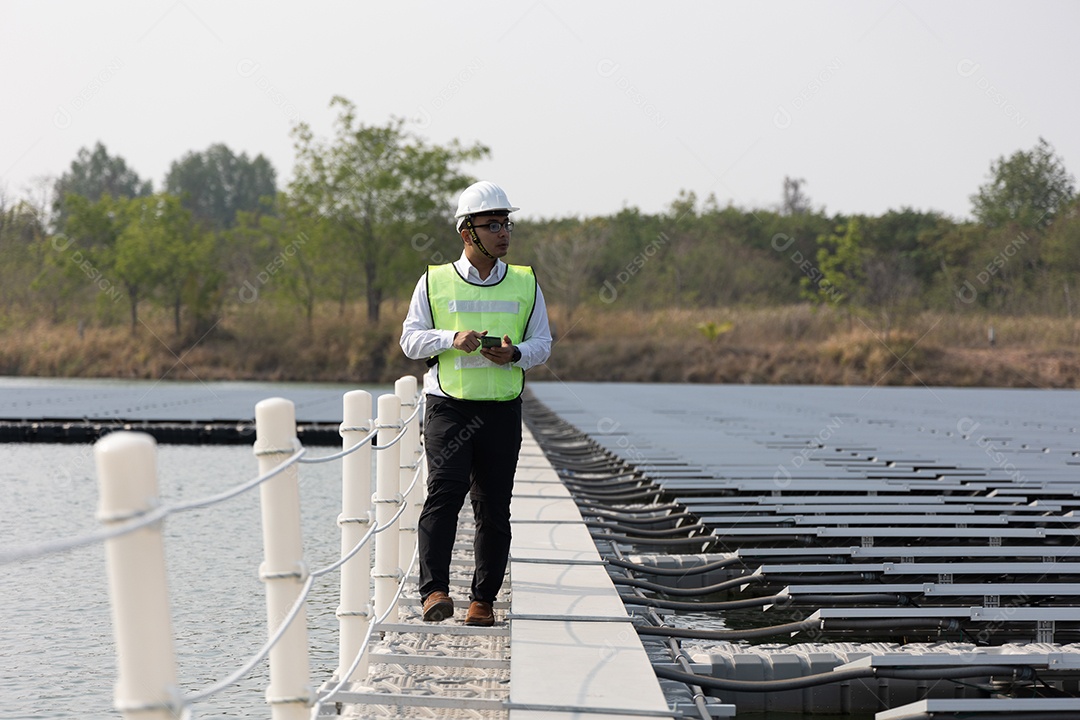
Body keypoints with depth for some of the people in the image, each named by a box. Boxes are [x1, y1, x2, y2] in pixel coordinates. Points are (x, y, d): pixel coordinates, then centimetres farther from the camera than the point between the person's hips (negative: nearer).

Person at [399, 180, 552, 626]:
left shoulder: (525, 284, 11)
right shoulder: (435, 281, 5)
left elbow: (542, 343, 12)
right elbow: (411, 339, 5)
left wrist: (515, 353, -10)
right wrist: (452, 338, -14)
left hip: (502, 409, 2)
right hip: (448, 405, -2)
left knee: (494, 506, 3)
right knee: (444, 491, -18)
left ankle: (482, 599, 11)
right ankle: (433, 590, -17)